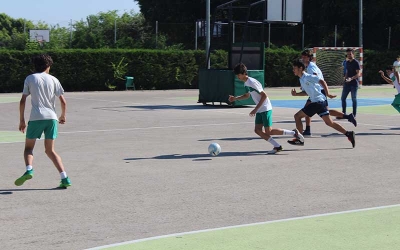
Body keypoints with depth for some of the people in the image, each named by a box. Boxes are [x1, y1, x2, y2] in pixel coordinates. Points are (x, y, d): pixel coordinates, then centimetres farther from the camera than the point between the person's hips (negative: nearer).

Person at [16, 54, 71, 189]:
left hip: (36, 117, -2)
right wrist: (63, 116, 24)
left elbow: (22, 101, 3)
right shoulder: (53, 79, 11)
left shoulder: (30, 78, 7)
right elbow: (63, 102, 7)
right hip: (51, 117, 2)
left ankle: (29, 169, -17)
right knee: (50, 150, 11)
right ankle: (65, 178, -1)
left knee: (28, 147, 12)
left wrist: (22, 120, 10)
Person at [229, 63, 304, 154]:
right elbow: (247, 95, 30)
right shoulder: (246, 83, 11)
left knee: (268, 131, -10)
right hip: (259, 110, 9)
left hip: (265, 109, -9)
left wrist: (256, 109, -21)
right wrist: (235, 98, 15)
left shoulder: (252, 82, -19)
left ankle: (293, 133, 1)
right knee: (257, 130, -1)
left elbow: (264, 95, -21)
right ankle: (277, 146, 1)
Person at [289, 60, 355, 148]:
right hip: (320, 102, 9)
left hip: (318, 101, -9)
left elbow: (322, 82, -18)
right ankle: (348, 134, 5)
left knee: (297, 116, -5)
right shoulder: (301, 80, 17)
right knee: (329, 122, 8)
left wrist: (327, 94, -26)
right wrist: (296, 94, 13)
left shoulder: (308, 77, -11)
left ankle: (299, 140, 0)